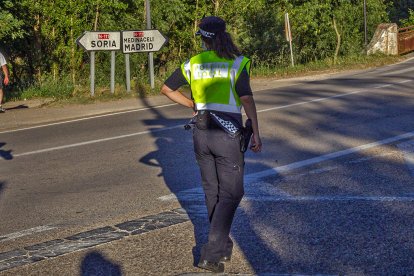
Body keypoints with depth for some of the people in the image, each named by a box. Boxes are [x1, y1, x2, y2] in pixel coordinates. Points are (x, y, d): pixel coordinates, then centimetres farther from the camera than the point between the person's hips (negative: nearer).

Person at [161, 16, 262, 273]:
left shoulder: (193, 63, 4)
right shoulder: (236, 62, -9)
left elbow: (167, 89, 11)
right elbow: (247, 99, -17)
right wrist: (256, 134, -13)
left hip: (201, 132, 5)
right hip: (228, 134, -5)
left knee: (212, 191, 17)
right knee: (231, 193, 2)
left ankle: (223, 246, 27)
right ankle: (212, 254, -7)